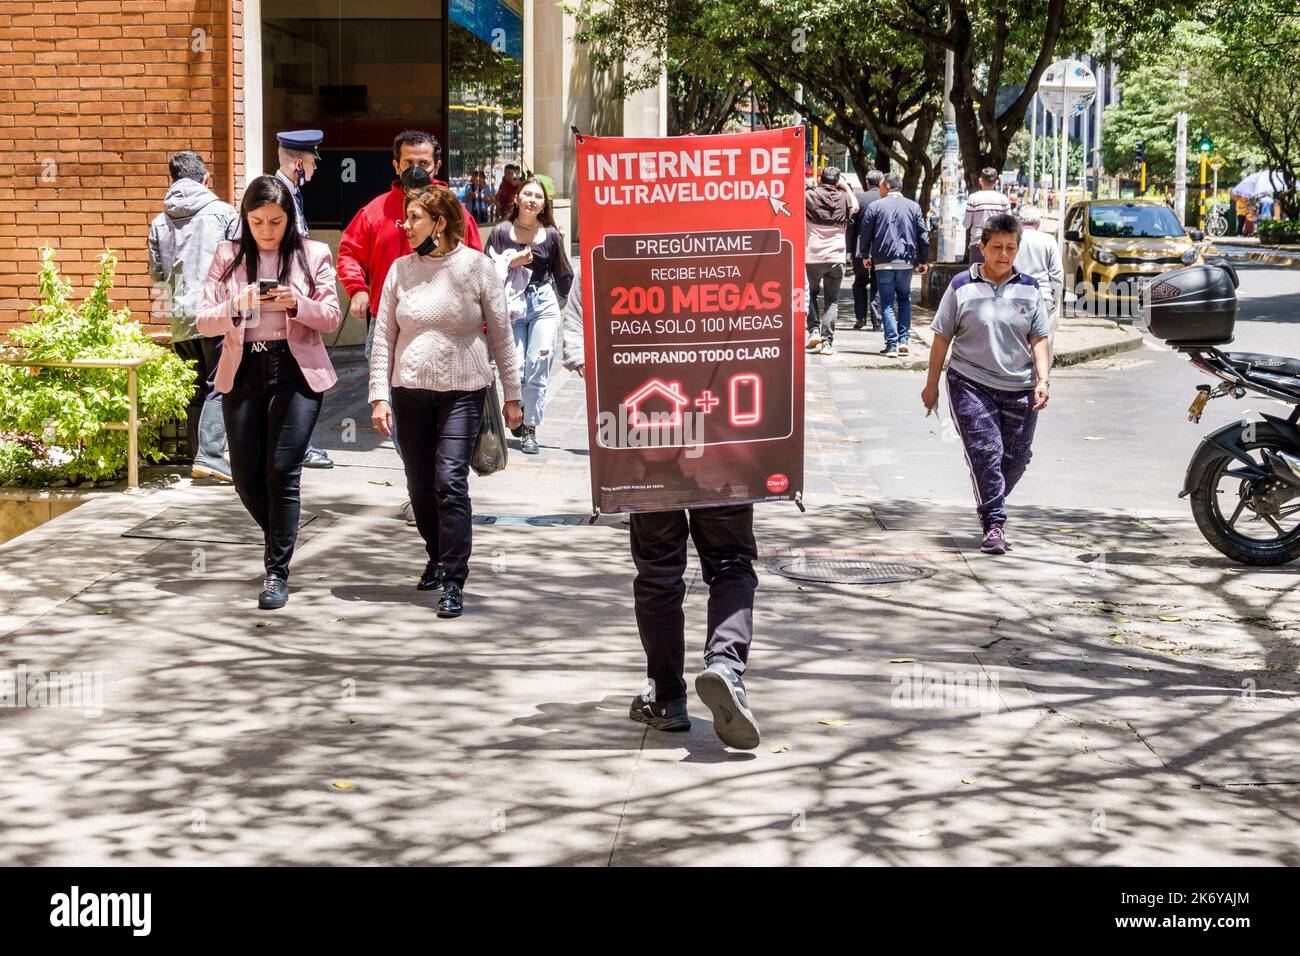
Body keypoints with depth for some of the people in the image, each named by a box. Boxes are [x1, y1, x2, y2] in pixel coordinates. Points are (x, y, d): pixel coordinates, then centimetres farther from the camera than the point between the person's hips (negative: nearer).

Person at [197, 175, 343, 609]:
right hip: (243, 373, 3)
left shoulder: (313, 254, 2)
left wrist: (297, 303, -19)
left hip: (297, 371, -2)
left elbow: (332, 317, 1)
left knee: (283, 471, -10)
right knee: (246, 475, 5)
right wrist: (237, 306, -20)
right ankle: (279, 538, 34)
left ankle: (278, 571, -3)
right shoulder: (228, 256, 5)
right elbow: (204, 321, 1)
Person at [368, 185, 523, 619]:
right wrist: (379, 396, -1)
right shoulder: (401, 270, 5)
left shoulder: (476, 266, -3)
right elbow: (384, 337, 7)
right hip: (410, 390, 4)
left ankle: (453, 583, -11)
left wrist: (512, 395, 2)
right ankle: (438, 556, 36)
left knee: (450, 481, -14)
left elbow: (501, 333, 2)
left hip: (463, 391, -4)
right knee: (420, 486, 10)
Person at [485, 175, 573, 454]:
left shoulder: (551, 235, 5)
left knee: (538, 369, -4)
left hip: (544, 305, 1)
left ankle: (530, 429, 6)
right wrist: (511, 263, -15)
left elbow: (564, 277, 11)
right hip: (511, 305, -1)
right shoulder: (501, 232, 2)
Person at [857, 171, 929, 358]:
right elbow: (923, 236, 6)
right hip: (906, 261, 3)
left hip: (883, 262, -2)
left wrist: (865, 256, 16)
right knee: (904, 299, 19)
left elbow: (865, 233, 1)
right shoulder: (913, 207, 6)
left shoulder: (876, 206, -2)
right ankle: (903, 340, 8)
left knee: (887, 303, 2)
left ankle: (892, 344, -5)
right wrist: (924, 260, 15)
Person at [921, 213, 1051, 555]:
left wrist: (1042, 379, -5)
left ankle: (990, 505, 31)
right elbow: (942, 338, 5)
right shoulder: (962, 287, 0)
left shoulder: (1029, 289, 7)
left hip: (1019, 389, 3)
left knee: (1015, 458, 6)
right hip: (971, 384, -3)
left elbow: (1040, 340, 8)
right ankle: (994, 525, -13)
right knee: (985, 451, -15)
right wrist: (932, 384, 6)